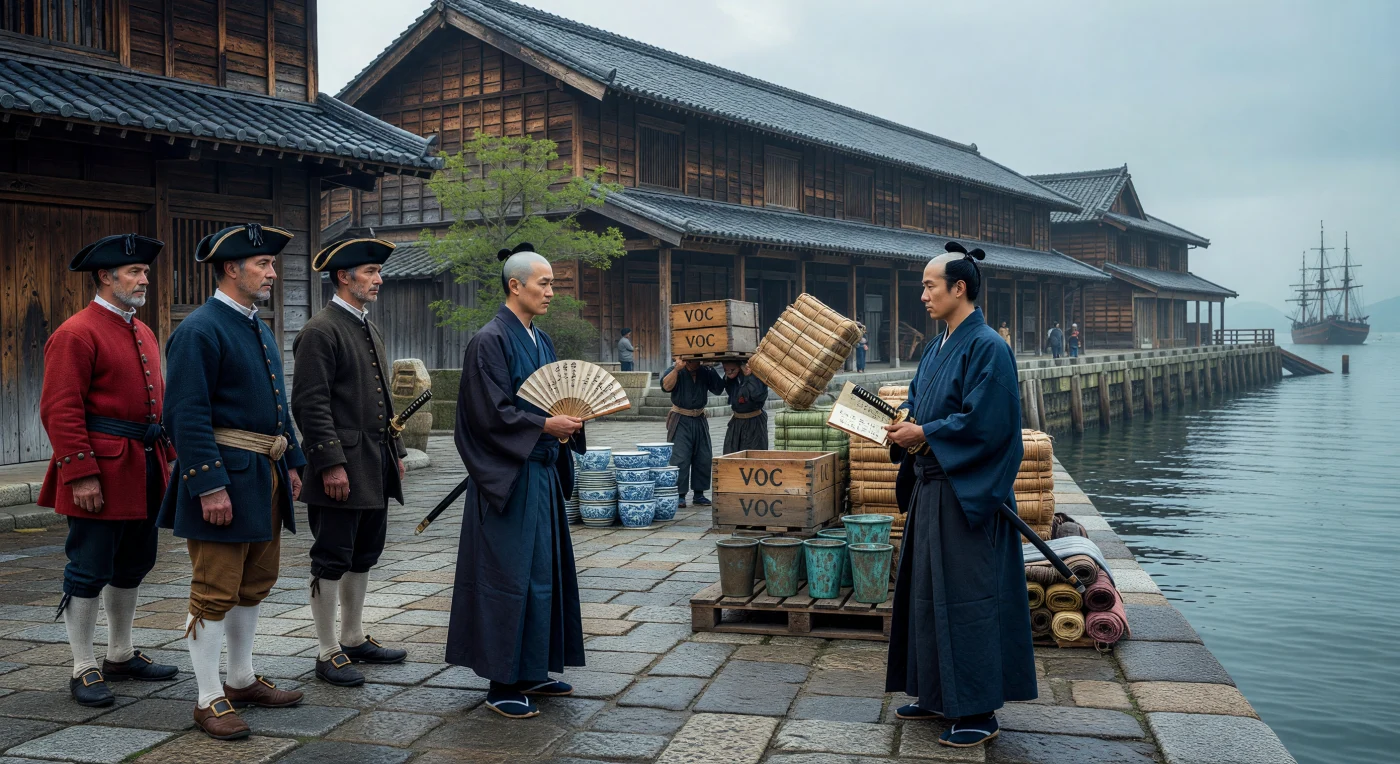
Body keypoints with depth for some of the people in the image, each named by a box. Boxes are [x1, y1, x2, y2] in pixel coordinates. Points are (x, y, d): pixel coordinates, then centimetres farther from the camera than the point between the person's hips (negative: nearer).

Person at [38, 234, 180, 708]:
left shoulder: (144, 334, 16)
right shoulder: (76, 334, -11)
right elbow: (61, 410, -16)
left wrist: (167, 457, 14)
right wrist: (80, 474, -20)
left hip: (143, 474, 9)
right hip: (101, 476, -9)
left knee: (133, 566, 16)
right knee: (89, 571, -1)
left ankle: (121, 656, 29)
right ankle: (84, 671, 9)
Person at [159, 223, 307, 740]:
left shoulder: (259, 329, 16)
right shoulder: (200, 330, -13)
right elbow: (187, 415, -19)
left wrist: (292, 462, 16)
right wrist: (210, 485, -23)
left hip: (267, 475, 10)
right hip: (227, 476, -10)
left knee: (256, 584, 17)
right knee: (215, 592, -2)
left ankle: (242, 681, 29)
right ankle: (210, 700, 7)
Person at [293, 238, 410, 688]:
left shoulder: (370, 330, 16)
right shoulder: (320, 331, -12)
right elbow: (311, 404, -17)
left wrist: (396, 450, 17)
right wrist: (332, 463, -21)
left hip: (375, 468, 9)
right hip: (341, 469, -9)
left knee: (364, 556, 16)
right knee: (332, 561, 0)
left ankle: (354, 639, 28)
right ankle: (328, 653, 9)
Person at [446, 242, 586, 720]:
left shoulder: (540, 341, 14)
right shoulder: (489, 342, -12)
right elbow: (491, 413, -18)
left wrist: (569, 420, 0)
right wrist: (546, 425, -21)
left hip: (542, 474, 9)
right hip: (508, 477, -9)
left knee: (544, 570, 12)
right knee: (508, 573, -5)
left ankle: (533, 671, 22)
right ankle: (502, 683, 4)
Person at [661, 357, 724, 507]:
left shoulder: (705, 372, 4)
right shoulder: (676, 372, -7)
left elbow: (719, 389, -5)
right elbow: (666, 386, -25)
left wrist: (712, 369, -15)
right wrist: (677, 369, -36)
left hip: (699, 420, 4)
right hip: (681, 421, -4)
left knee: (704, 458, 6)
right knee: (680, 458, -9)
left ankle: (699, 493, 16)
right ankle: (680, 495, -3)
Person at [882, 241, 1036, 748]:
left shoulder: (986, 346, -15)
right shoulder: (937, 347, 13)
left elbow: (985, 422, -22)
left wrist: (924, 435, -16)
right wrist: (904, 427, -2)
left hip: (966, 493, -9)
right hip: (930, 487, 9)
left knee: (966, 596, -3)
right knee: (927, 590, 14)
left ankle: (980, 710, 6)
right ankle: (937, 694, 26)